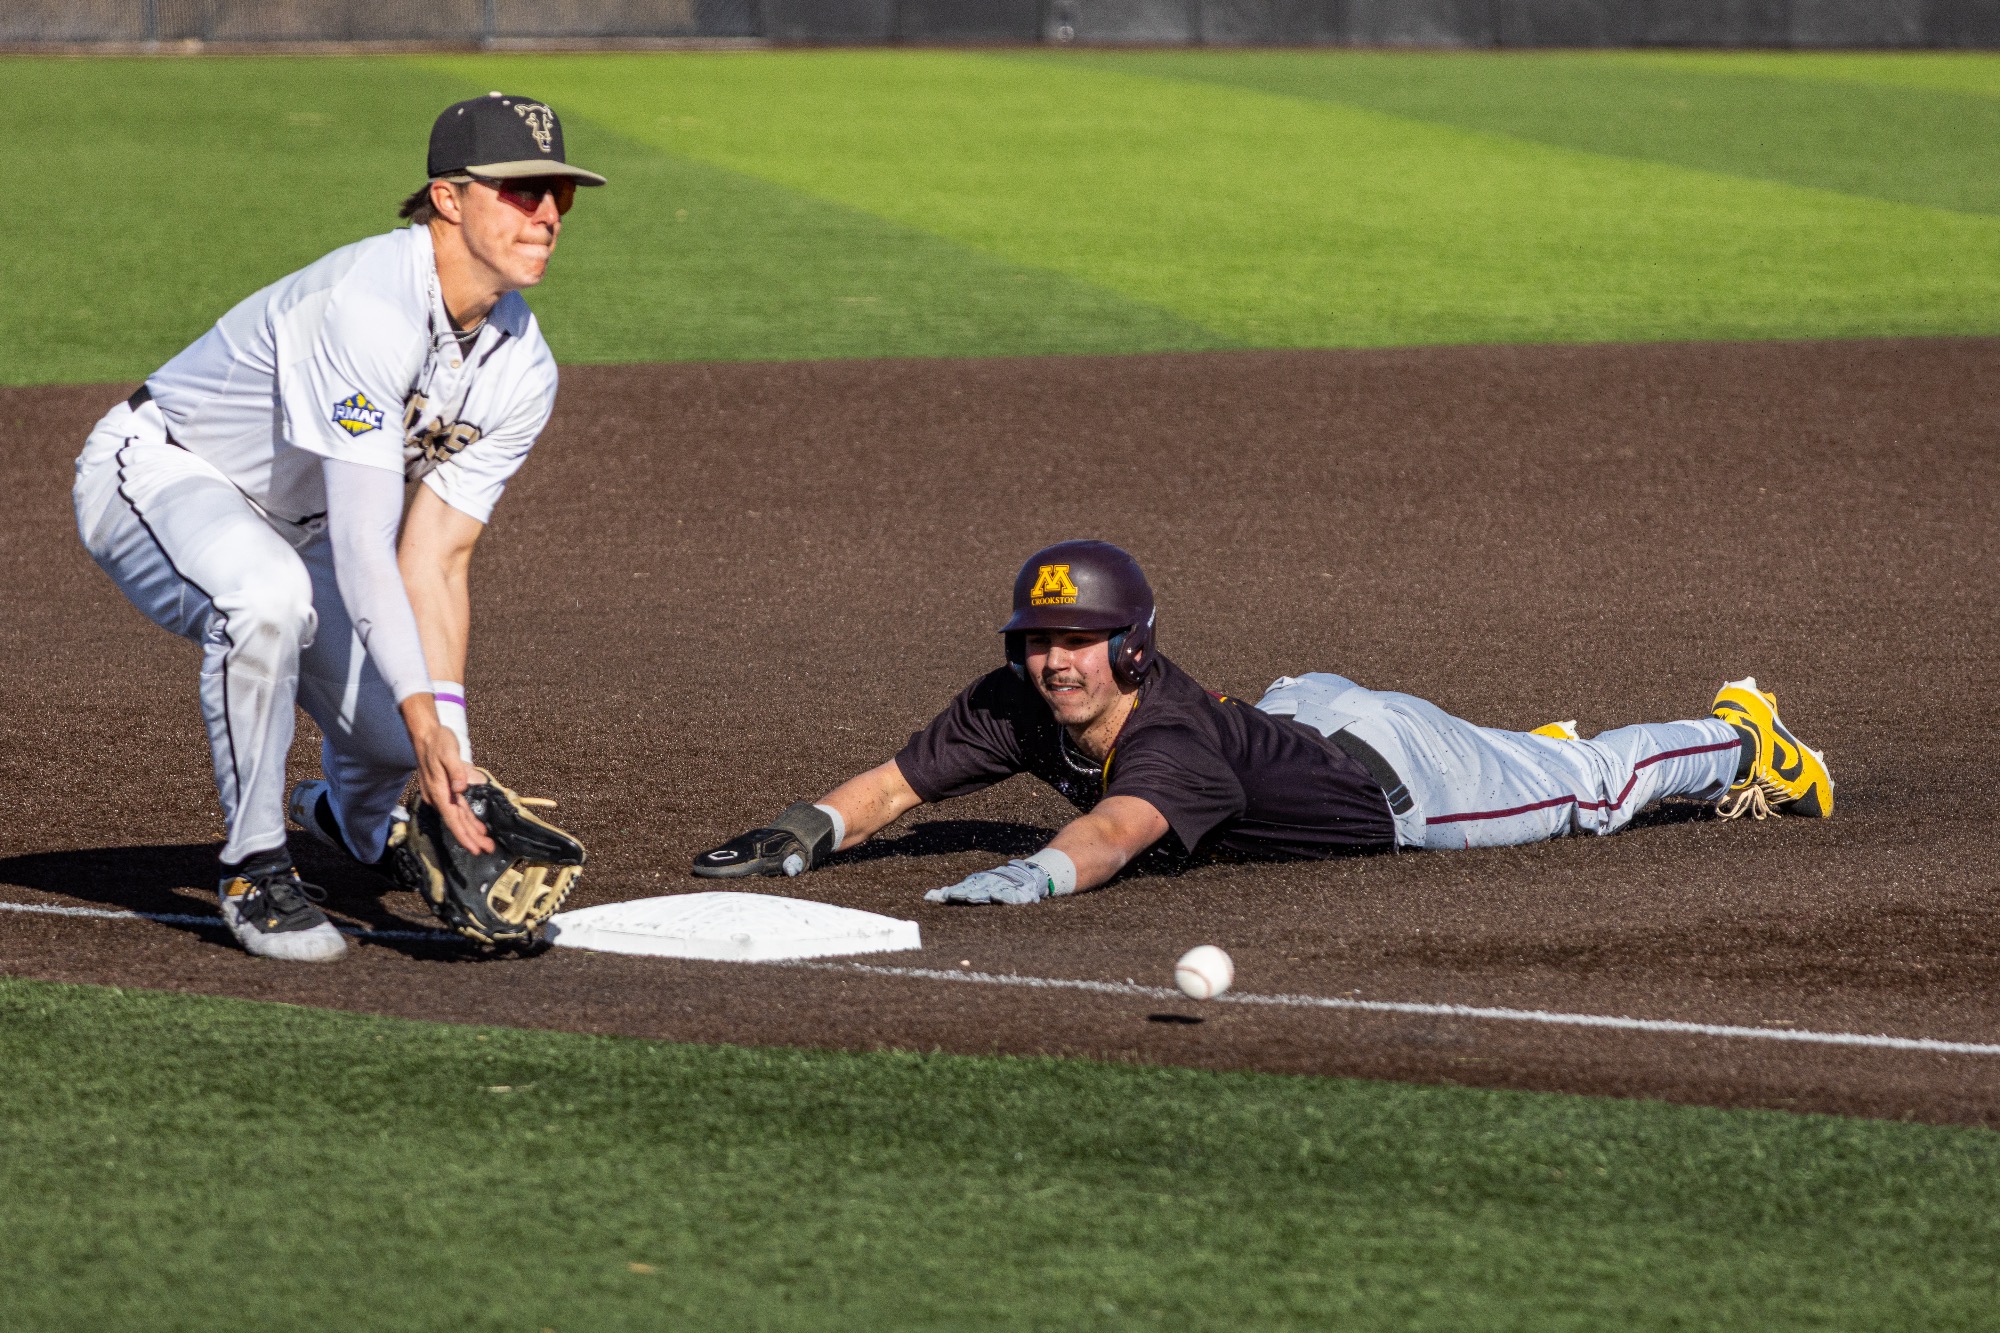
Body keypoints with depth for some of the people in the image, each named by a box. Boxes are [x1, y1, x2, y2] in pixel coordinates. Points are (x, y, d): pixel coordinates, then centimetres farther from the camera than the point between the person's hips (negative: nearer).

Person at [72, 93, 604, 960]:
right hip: (160, 472, -8)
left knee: (411, 739, 0)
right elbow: (362, 546, -39)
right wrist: (422, 714, -46)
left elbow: (436, 563, -11)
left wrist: (448, 735, -22)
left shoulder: (521, 369, -9)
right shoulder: (366, 305, -34)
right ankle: (254, 870, -20)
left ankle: (349, 818, 40)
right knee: (268, 595, -40)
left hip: (293, 524, 8)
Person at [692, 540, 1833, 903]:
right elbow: (896, 784, -24)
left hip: (1396, 782, -6)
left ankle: (1746, 740, 42)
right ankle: (1526, 743, 63)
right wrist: (802, 836, -42)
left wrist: (1031, 876, -81)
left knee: (1594, 785, 16)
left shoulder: (1170, 738, -43)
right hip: (1302, 711, 6)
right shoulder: (1019, 708, -24)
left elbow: (1117, 829, -63)